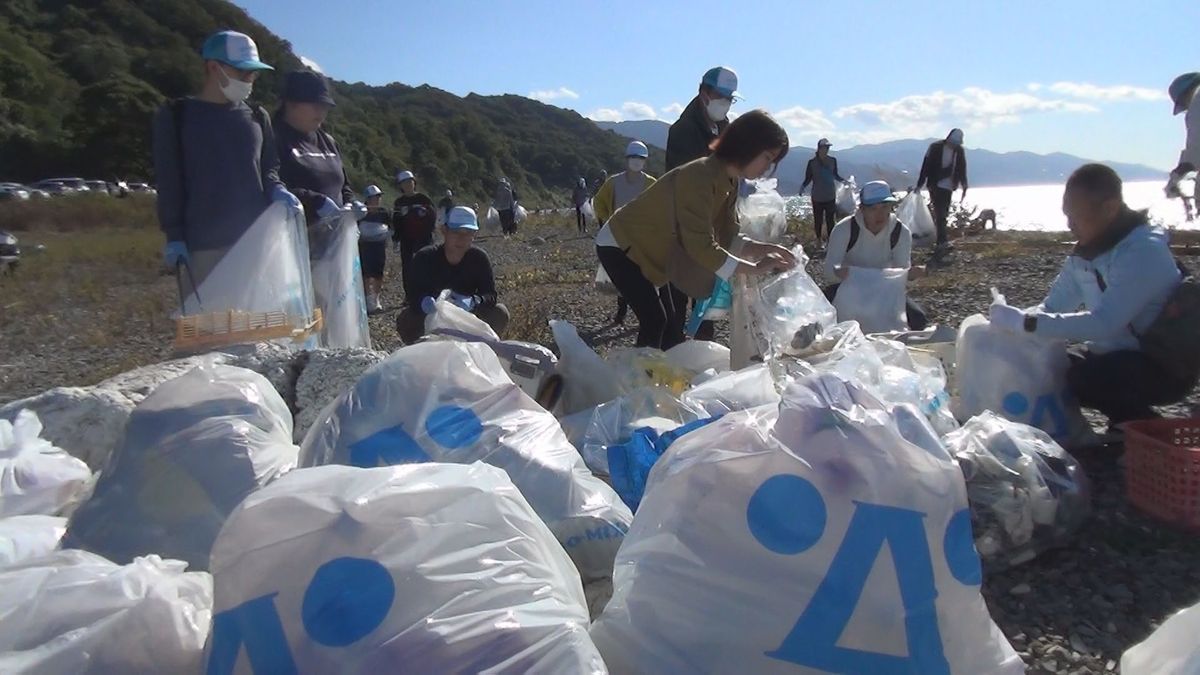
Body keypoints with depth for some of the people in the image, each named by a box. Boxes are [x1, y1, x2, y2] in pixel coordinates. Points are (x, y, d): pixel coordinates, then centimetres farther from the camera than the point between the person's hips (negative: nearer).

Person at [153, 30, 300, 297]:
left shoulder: (257, 117, 16)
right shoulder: (175, 116, 6)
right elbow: (169, 182, 3)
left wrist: (276, 190, -3)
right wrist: (174, 236, -5)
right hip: (204, 246, -3)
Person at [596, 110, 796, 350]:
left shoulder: (729, 182, -3)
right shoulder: (701, 177, -31)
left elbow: (727, 238, -2)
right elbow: (702, 247, -38)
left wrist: (762, 248, -17)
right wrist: (755, 268, -35)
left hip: (650, 251, 10)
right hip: (619, 246, -10)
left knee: (671, 321, 11)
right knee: (655, 320, -15)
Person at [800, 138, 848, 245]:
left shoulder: (832, 160, -3)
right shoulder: (812, 162, -11)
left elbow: (835, 175, 12)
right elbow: (808, 178, -5)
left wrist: (843, 180, -4)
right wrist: (803, 186, -25)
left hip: (830, 196, 2)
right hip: (817, 197, -2)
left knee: (830, 220, 8)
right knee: (818, 220, 6)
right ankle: (819, 239, 20)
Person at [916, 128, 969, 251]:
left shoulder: (960, 151, 2)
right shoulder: (935, 147, -9)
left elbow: (962, 170, 7)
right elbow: (926, 166, -9)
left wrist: (964, 186, 3)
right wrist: (920, 184, -10)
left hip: (948, 187, 4)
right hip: (935, 186, -4)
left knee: (943, 213, 7)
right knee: (939, 212, -9)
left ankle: (941, 239, 14)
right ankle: (943, 240, -12)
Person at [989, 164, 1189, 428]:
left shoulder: (1145, 251, -25)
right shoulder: (1086, 251, 0)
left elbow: (1103, 323, -36)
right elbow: (1053, 305, 1)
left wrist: (1024, 322, -36)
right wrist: (1012, 320, -18)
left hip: (1166, 366, -8)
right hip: (1119, 353, 8)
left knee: (1082, 379, -31)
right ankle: (1126, 421, 13)